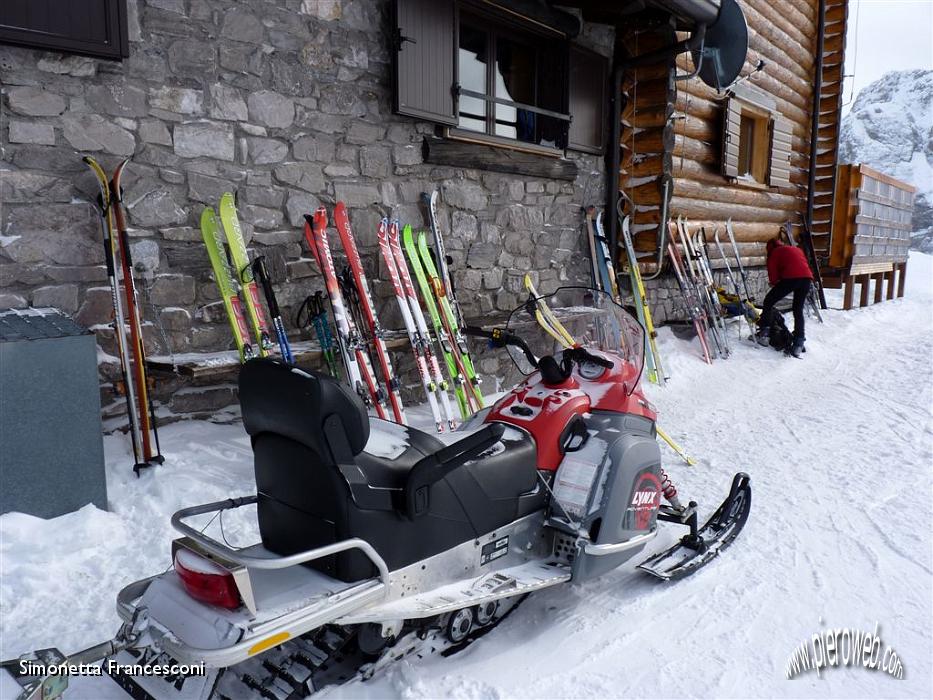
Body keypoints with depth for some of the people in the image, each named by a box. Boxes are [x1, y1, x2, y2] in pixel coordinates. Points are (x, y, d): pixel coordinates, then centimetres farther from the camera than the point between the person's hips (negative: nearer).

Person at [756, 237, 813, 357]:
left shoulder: (775, 252, 17)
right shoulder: (797, 250, 34)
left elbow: (772, 270, 9)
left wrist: (774, 282, 28)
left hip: (791, 277, -6)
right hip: (807, 278, 6)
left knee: (769, 302, 11)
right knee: (798, 310, 16)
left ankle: (764, 333, 3)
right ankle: (798, 344, 8)